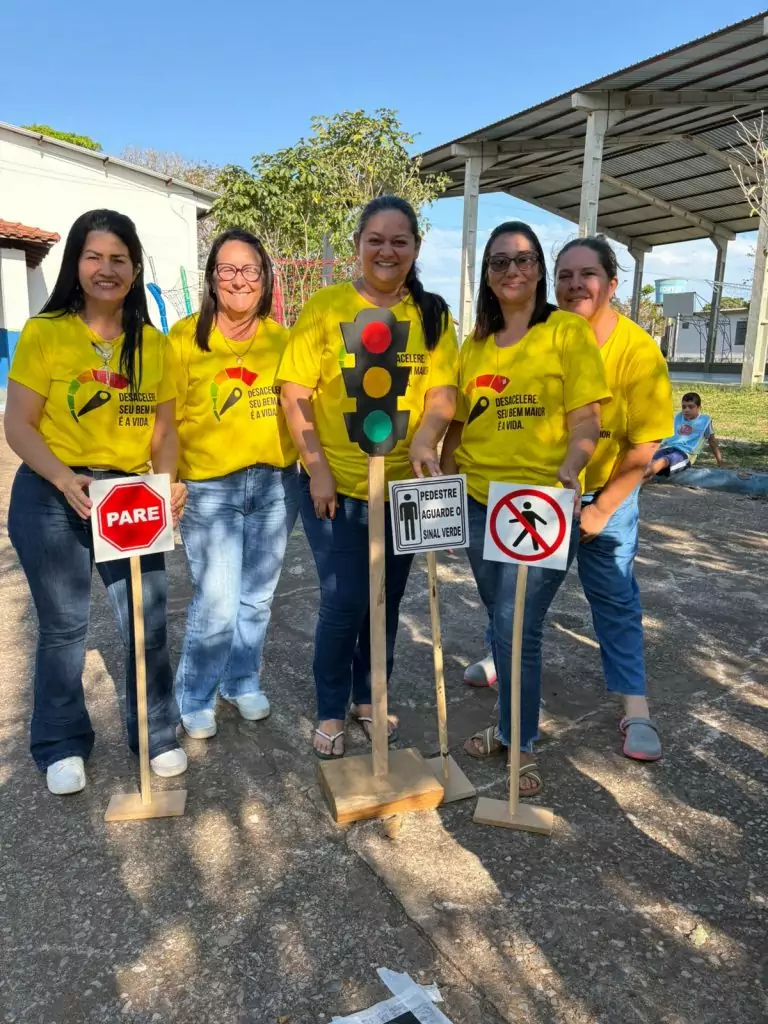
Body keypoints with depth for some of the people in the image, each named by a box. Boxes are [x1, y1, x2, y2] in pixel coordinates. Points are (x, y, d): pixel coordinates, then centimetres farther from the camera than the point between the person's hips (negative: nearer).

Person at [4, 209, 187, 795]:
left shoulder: (154, 344, 5)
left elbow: (163, 427, 8)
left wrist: (167, 478, -10)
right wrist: (65, 479, -22)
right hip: (52, 499, -2)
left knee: (148, 621, 4)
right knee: (63, 626, 9)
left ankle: (157, 735, 25)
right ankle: (63, 745, 29)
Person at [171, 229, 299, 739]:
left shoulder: (282, 340, 4)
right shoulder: (186, 337, -4)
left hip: (275, 486, 3)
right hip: (209, 489, -3)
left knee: (257, 597, 15)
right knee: (216, 604, -5)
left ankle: (243, 682, 37)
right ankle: (195, 698, 21)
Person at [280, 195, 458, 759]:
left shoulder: (432, 314, 3)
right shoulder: (326, 307, -5)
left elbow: (443, 391, -4)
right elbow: (296, 393, -6)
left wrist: (424, 439, -24)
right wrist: (316, 466, -13)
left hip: (404, 485, 3)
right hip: (334, 486, -3)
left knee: (386, 599, 13)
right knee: (344, 601, -2)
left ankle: (368, 697, 35)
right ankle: (331, 711, 22)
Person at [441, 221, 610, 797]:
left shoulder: (568, 332, -3)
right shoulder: (475, 345, 11)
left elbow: (586, 420, -9)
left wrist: (568, 470, -25)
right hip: (480, 503, 5)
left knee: (517, 628, -4)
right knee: (502, 625, 15)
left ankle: (523, 745, 17)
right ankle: (511, 725, 33)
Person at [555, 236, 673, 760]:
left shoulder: (638, 350, -18)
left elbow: (643, 448, -15)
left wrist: (601, 510, -14)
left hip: (606, 493, -2)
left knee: (615, 598, 1)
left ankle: (637, 711, 13)